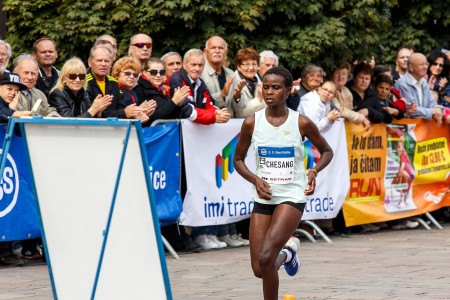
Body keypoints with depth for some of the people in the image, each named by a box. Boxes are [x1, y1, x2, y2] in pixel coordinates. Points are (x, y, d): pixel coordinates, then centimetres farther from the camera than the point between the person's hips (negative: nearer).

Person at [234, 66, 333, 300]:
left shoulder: (301, 123, -6)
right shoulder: (252, 123, -3)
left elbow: (326, 151, 9)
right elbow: (238, 160, 9)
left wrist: (314, 171, -10)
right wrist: (255, 180, -9)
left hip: (292, 196, -3)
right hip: (263, 197, 3)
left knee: (265, 258, -22)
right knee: (259, 270, 1)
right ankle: (287, 253, 35)